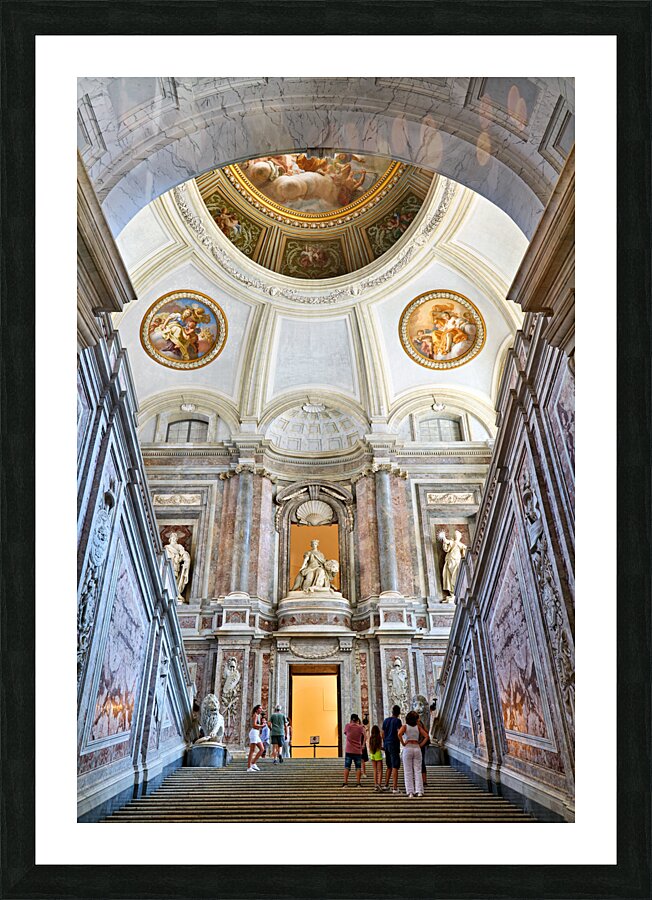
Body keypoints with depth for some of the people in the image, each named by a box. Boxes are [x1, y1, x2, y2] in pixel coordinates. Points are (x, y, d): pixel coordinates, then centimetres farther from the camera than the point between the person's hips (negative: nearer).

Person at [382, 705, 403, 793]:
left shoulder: (386, 720, 11)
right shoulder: (397, 721, -8)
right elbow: (399, 734, -17)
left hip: (386, 744, 7)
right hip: (394, 745, -7)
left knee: (389, 766, 18)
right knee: (395, 767, -5)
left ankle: (386, 785, 24)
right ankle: (395, 788, -7)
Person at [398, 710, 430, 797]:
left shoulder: (404, 726, -2)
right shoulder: (418, 726, 4)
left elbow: (399, 734, -20)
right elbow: (426, 736, -1)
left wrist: (403, 743, -9)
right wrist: (421, 744, 5)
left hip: (407, 748, -2)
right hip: (417, 748, 2)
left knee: (408, 771, 4)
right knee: (418, 771, 9)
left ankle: (410, 792, 3)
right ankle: (419, 791, 5)